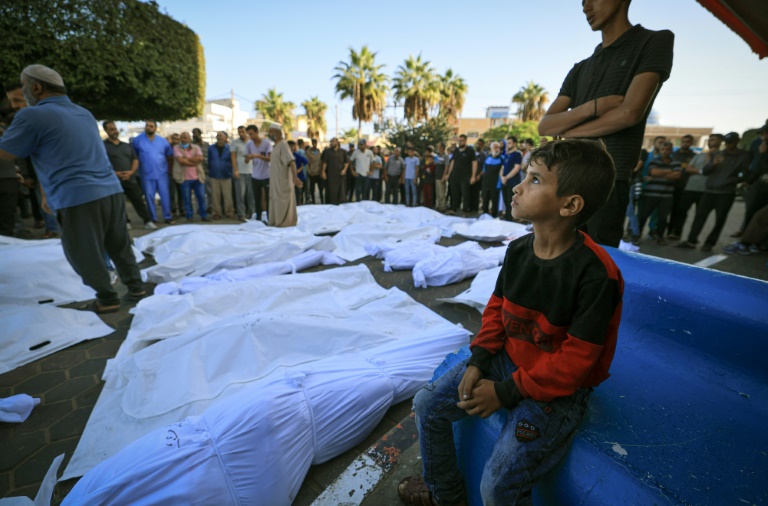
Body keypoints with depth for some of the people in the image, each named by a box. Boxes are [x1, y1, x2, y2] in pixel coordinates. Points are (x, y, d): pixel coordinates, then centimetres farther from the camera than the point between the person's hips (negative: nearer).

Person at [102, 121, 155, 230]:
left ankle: (148, 221, 2)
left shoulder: (127, 146, 18)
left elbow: (135, 160, 14)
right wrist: (114, 173, -15)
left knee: (138, 200, 0)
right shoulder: (103, 146, 4)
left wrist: (131, 172, -4)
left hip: (130, 179, 3)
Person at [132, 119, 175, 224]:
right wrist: (138, 166, 5)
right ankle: (153, 218, 10)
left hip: (162, 173, 1)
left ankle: (168, 217, 7)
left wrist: (170, 168, 11)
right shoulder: (137, 140, 0)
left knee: (165, 195, 0)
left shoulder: (163, 141, 6)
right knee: (149, 197, 2)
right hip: (146, 175, -1)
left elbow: (170, 156, 14)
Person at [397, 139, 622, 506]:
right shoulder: (518, 250, -5)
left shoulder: (596, 274, -24)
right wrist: (478, 361, -5)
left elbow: (575, 360, -21)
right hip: (506, 361, 6)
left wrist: (507, 392, -17)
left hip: (557, 388, -5)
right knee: (427, 404, 4)